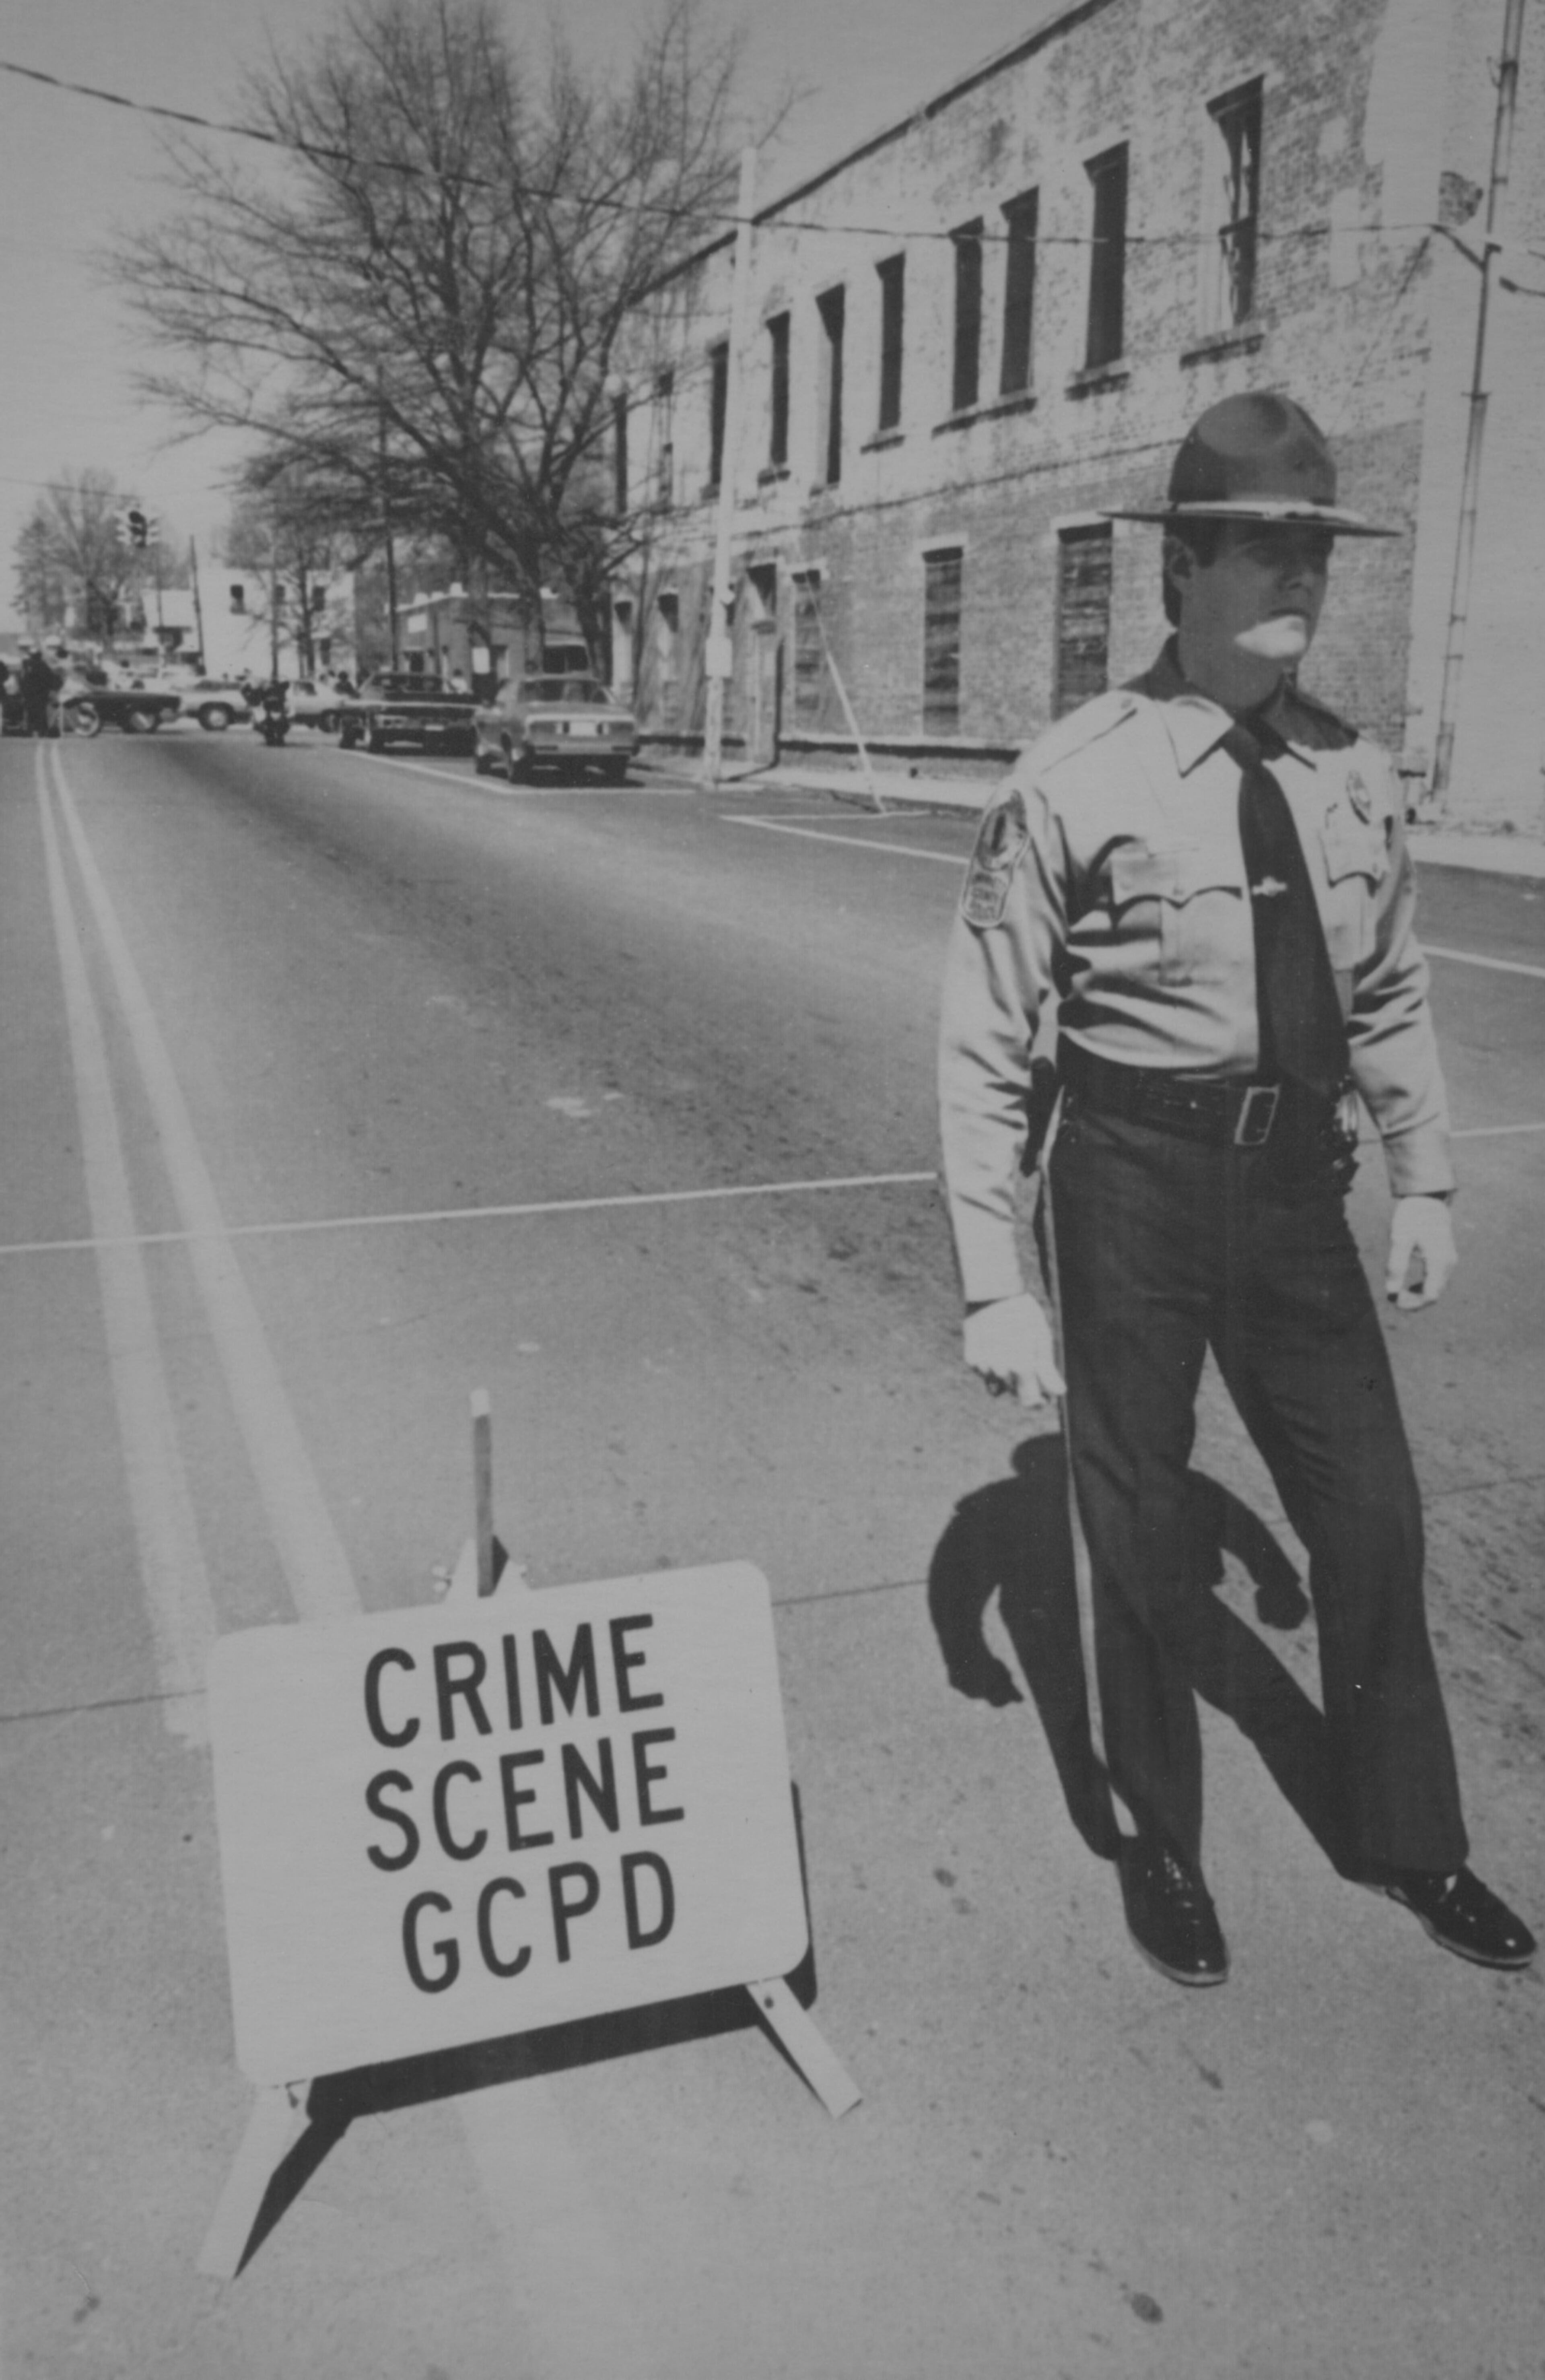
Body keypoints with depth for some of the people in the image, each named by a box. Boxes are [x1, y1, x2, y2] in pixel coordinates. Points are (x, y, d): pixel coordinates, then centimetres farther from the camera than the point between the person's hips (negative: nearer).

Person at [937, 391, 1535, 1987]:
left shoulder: (1352, 775, 2)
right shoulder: (1078, 782, -13)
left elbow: (1390, 996, 15)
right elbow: (983, 1049, -11)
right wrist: (993, 1287, -13)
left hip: (1295, 1184, 5)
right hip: (1138, 1182, -4)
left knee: (1372, 1514, 14)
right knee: (1139, 1532, 10)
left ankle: (1403, 1837, 40)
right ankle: (1159, 1846, 37)